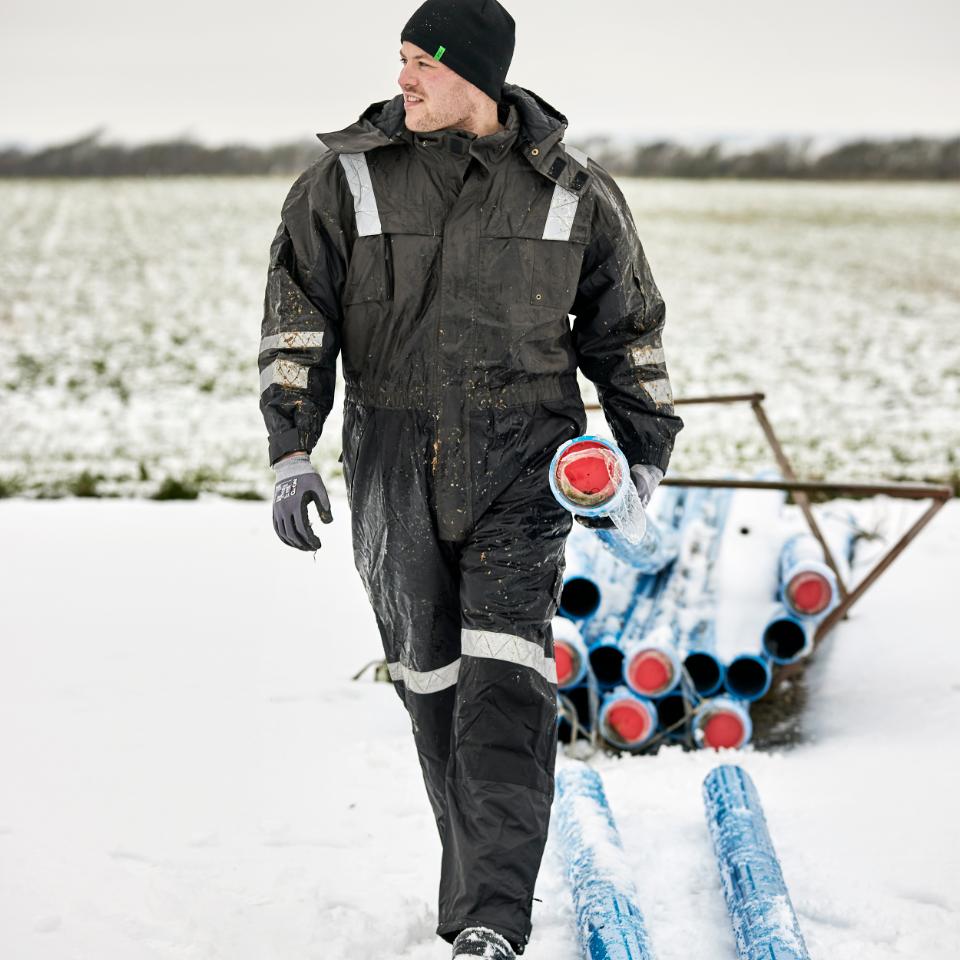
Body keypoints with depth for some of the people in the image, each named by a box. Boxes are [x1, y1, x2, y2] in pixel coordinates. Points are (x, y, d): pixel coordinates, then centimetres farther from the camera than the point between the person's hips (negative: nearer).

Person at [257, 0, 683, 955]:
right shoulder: (345, 181, 1)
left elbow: (626, 323, 13)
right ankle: (482, 870, 25)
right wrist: (291, 450, -7)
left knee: (505, 675, -14)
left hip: (524, 456, -2)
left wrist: (645, 442, 9)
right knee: (429, 673, 8)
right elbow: (296, 321, 2)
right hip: (395, 458, 2)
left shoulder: (572, 192, 2)